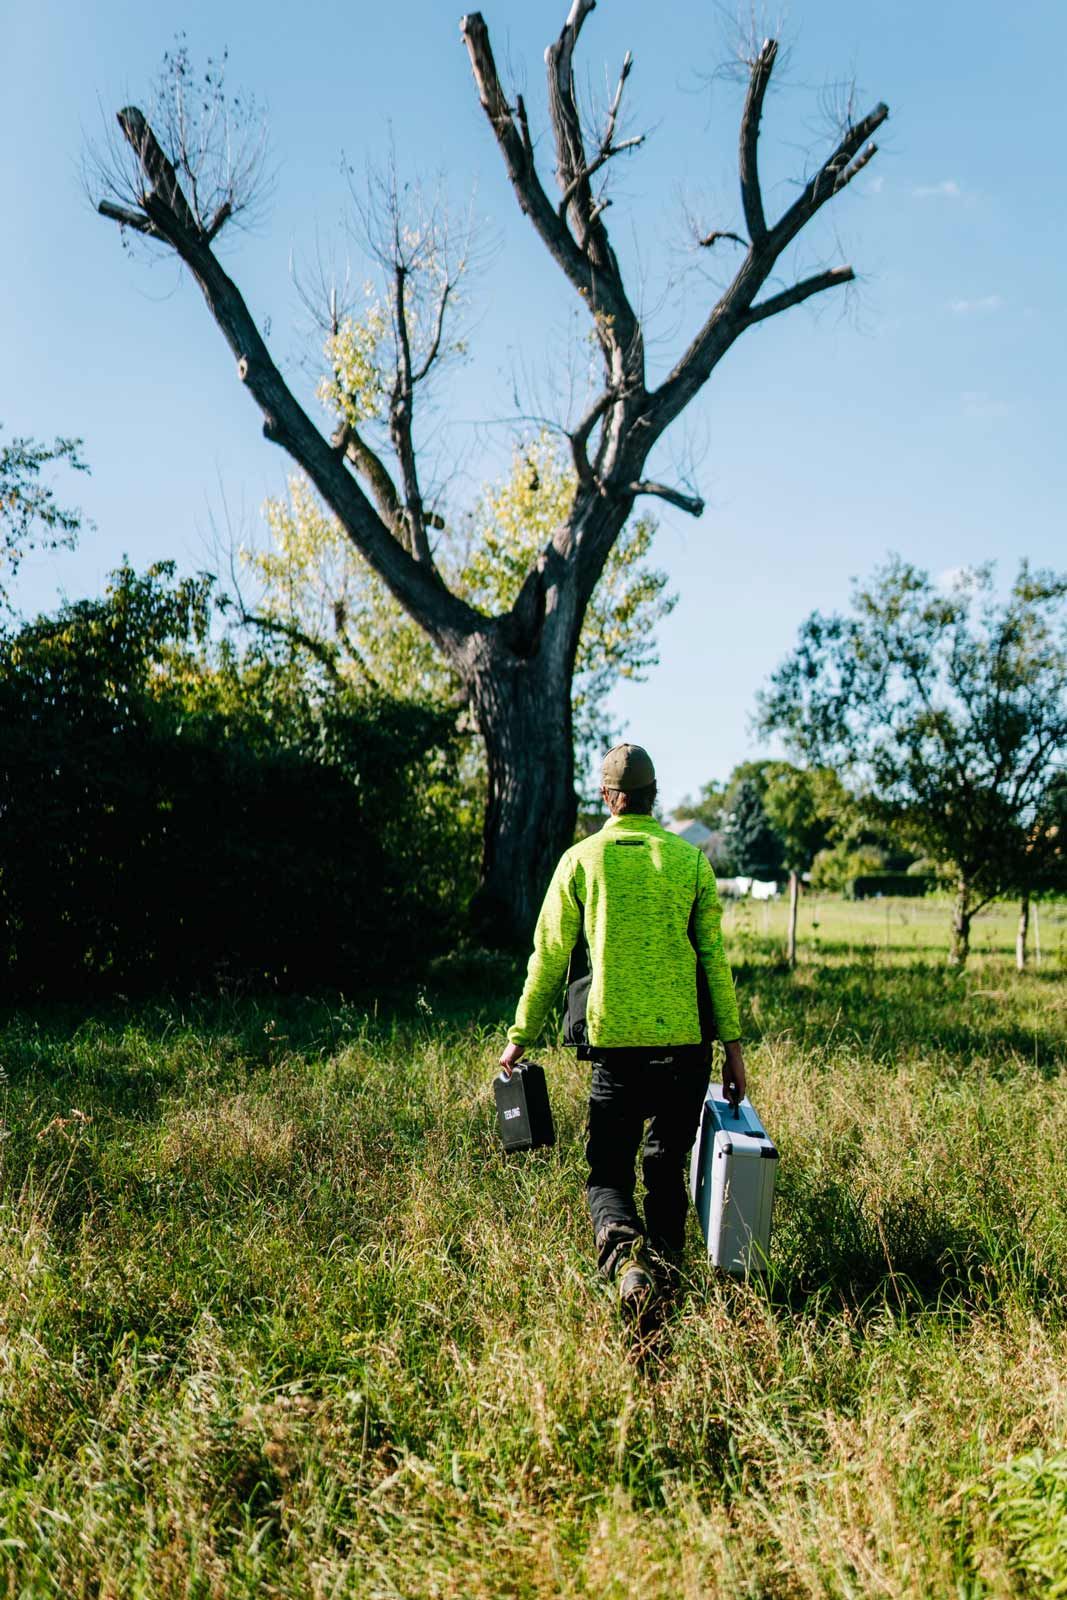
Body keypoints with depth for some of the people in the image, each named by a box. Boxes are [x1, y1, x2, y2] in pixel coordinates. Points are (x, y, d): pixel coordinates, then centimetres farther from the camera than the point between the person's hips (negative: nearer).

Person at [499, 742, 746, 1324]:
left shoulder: (581, 860, 2)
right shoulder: (691, 860, 5)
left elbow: (549, 957, 5)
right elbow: (714, 957, 2)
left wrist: (520, 1036, 14)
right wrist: (733, 1044, 7)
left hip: (614, 1042, -1)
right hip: (685, 1041, 1)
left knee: (608, 1172, 7)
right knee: (667, 1165, 18)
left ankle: (624, 1251, -20)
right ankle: (665, 1264, 9)